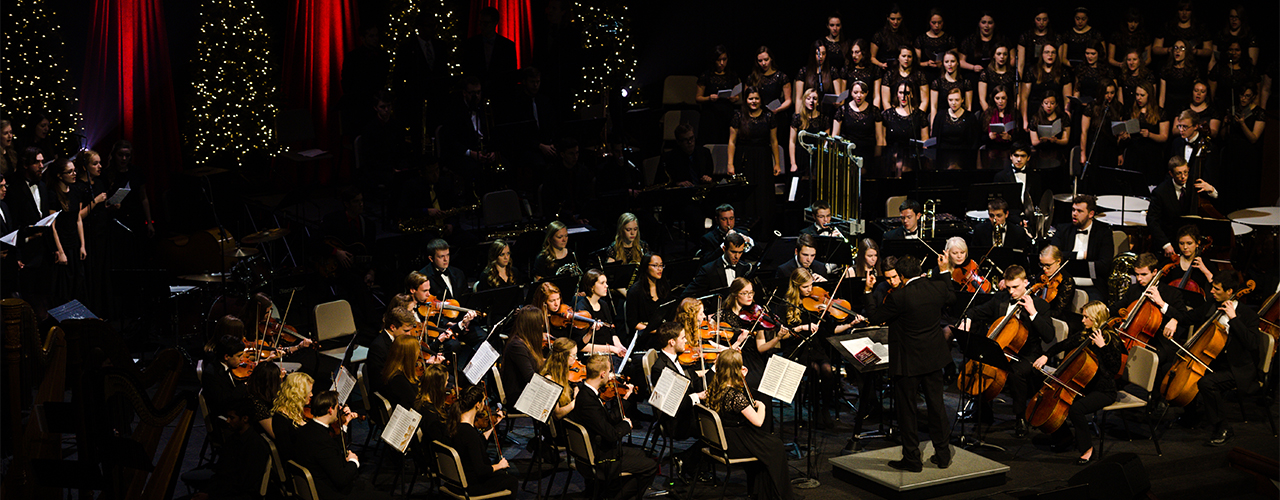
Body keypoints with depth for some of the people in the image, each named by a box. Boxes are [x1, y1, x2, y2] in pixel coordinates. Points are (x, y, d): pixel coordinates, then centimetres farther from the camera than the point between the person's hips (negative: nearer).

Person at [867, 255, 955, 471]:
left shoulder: (899, 297, -23)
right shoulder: (937, 286, -5)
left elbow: (875, 319, -13)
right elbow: (951, 297, 19)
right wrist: (945, 271, 30)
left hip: (908, 361, -6)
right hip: (934, 358, 6)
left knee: (906, 409, 6)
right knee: (936, 405, 16)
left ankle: (912, 459, 11)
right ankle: (943, 455, 24)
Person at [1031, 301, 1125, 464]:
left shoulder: (1111, 340, -12)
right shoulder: (1085, 336, 9)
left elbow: (1114, 369, -21)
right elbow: (1063, 345, 15)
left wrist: (1102, 346, -27)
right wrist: (1045, 356, -1)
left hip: (1103, 391, -8)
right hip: (1083, 387, 8)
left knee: (1076, 408, -32)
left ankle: (1088, 449, -16)